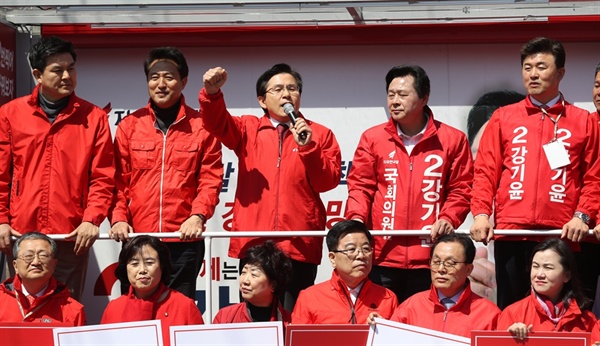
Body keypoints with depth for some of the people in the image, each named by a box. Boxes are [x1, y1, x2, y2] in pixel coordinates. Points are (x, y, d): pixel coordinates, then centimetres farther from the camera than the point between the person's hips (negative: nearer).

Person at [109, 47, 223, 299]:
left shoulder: (201, 126, 6)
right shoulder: (130, 125, 10)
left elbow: (211, 179, 2)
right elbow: (119, 179, 7)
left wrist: (198, 215, -15)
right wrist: (118, 218, -9)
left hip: (184, 239, -1)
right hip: (136, 237, 1)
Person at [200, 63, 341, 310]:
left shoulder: (320, 134, 11)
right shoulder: (248, 130, 12)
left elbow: (329, 181, 2)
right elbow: (217, 123, -6)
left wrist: (308, 147, -13)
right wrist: (212, 93, -27)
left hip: (300, 245, -1)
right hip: (253, 244, 1)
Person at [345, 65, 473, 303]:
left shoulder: (452, 139, 6)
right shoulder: (372, 138, 10)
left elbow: (461, 188, 7)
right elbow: (360, 185, 8)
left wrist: (448, 218, -10)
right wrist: (356, 217, -9)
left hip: (430, 257, -1)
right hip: (382, 256, 1)